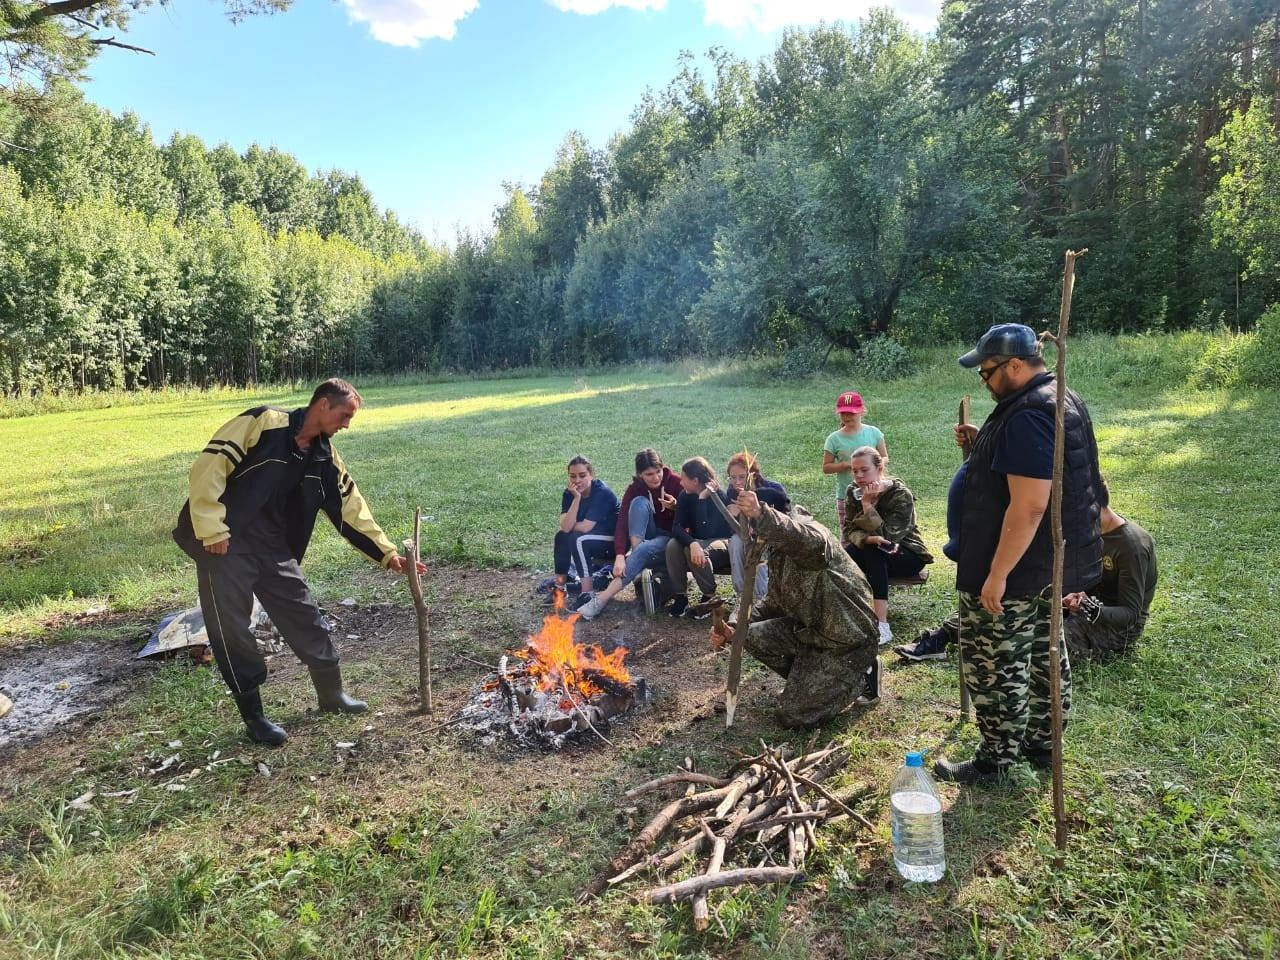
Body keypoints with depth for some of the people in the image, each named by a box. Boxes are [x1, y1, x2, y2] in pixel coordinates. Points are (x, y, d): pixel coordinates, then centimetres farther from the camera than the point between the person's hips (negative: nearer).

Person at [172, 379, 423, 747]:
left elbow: (352, 510, 9)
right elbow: (208, 467, -18)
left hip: (273, 549, 7)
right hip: (225, 544, -7)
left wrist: (387, 554, 4)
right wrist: (211, 531, -19)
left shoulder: (326, 460, 6)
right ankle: (254, 717, 14)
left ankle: (332, 694, 26)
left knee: (304, 617, 9)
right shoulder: (264, 423, -15)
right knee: (232, 630, -1)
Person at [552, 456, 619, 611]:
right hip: (595, 541, 7)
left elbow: (585, 527, -29)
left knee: (578, 539, -27)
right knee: (561, 536, -10)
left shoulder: (602, 492, -25)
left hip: (615, 541, -7)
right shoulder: (569, 493, -7)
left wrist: (570, 525, -9)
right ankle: (560, 586, 1)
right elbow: (565, 527, -22)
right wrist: (577, 497, -29)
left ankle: (587, 594, -23)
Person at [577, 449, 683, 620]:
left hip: (672, 537, -2)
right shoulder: (634, 488, -11)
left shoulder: (675, 482, -15)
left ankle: (603, 598, -39)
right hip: (648, 535, 3)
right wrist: (620, 555, -36)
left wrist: (675, 507, -30)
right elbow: (622, 522, -22)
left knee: (644, 550, -35)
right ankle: (636, 555, -32)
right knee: (640, 502, -26)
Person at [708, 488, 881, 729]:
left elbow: (811, 543, -49)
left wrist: (761, 515, -65)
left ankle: (861, 678, 10)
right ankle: (810, 680, 14)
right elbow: (775, 601, 11)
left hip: (848, 639, -8)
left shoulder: (807, 528, -22)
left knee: (792, 714, -8)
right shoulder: (776, 551, 7)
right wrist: (733, 626, -5)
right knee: (753, 636, -4)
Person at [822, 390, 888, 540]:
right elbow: (826, 467, 1)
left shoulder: (873, 432, 0)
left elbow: (885, 457, 7)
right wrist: (845, 465, -16)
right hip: (846, 496, -1)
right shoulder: (834, 439, -3)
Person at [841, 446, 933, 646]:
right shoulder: (853, 492, -5)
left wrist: (868, 504, -33)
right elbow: (850, 530, -13)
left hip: (908, 555, -4)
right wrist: (869, 539, -34)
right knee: (843, 555, -28)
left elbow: (886, 535, -30)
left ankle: (882, 627, -39)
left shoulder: (900, 495, -21)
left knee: (874, 552, -36)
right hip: (874, 554, 4)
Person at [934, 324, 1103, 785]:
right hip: (1054, 562, 11)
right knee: (1043, 653, 21)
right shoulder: (1063, 400, 9)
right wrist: (985, 444, 9)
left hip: (1016, 567, -11)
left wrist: (997, 574, -25)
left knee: (996, 665, 2)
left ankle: (995, 761, 15)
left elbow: (1028, 507, -29)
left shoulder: (1027, 415, -25)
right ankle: (1041, 742, 36)